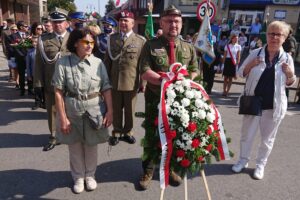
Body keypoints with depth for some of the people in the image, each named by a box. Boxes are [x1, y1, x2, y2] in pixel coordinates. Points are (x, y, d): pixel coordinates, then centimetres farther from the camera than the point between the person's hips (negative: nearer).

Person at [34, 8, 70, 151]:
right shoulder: (43, 40, 4)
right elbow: (39, 63, 2)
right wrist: (38, 83, -2)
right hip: (50, 84, 1)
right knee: (52, 111, 12)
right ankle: (53, 137, 29)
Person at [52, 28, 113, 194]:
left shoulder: (98, 62, -4)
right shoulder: (63, 62, -8)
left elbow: (106, 88, -1)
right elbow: (58, 92, -8)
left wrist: (110, 111, -8)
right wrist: (62, 117, -11)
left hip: (94, 110, 1)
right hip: (72, 111, -1)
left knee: (91, 145, 15)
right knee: (75, 146, 14)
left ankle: (90, 175, 38)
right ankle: (78, 177, 36)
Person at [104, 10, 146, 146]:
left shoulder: (140, 41, -2)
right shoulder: (112, 38, 7)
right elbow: (108, 60, 9)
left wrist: (143, 83, -5)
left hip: (131, 83, -2)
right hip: (114, 81, 2)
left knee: (129, 110, 12)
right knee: (116, 109, 13)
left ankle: (128, 132, 31)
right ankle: (116, 132, 30)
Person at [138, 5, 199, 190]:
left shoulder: (189, 48, 7)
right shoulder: (151, 45, -4)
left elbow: (195, 71, 7)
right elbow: (144, 72, -12)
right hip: (155, 99, -2)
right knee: (152, 135, 9)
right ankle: (148, 171, 28)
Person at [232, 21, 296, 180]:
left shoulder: (287, 58, -1)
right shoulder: (256, 53, -4)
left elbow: (290, 83, 8)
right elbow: (241, 73, 2)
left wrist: (290, 75, -13)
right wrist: (250, 65, -17)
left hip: (274, 105, 1)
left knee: (267, 138, 13)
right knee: (246, 134, 13)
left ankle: (260, 165, 32)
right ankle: (243, 160, 33)